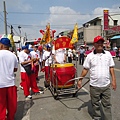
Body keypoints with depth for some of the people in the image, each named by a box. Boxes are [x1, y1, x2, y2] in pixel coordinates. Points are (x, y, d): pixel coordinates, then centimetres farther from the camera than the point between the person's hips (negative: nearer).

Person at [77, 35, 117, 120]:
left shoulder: (108, 54, 1)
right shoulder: (90, 56, -4)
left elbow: (111, 68, 5)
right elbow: (85, 69, 0)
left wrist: (114, 80, 1)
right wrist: (80, 80, 0)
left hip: (106, 85, 1)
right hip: (94, 85, -1)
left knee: (107, 104, 13)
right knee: (95, 104, 15)